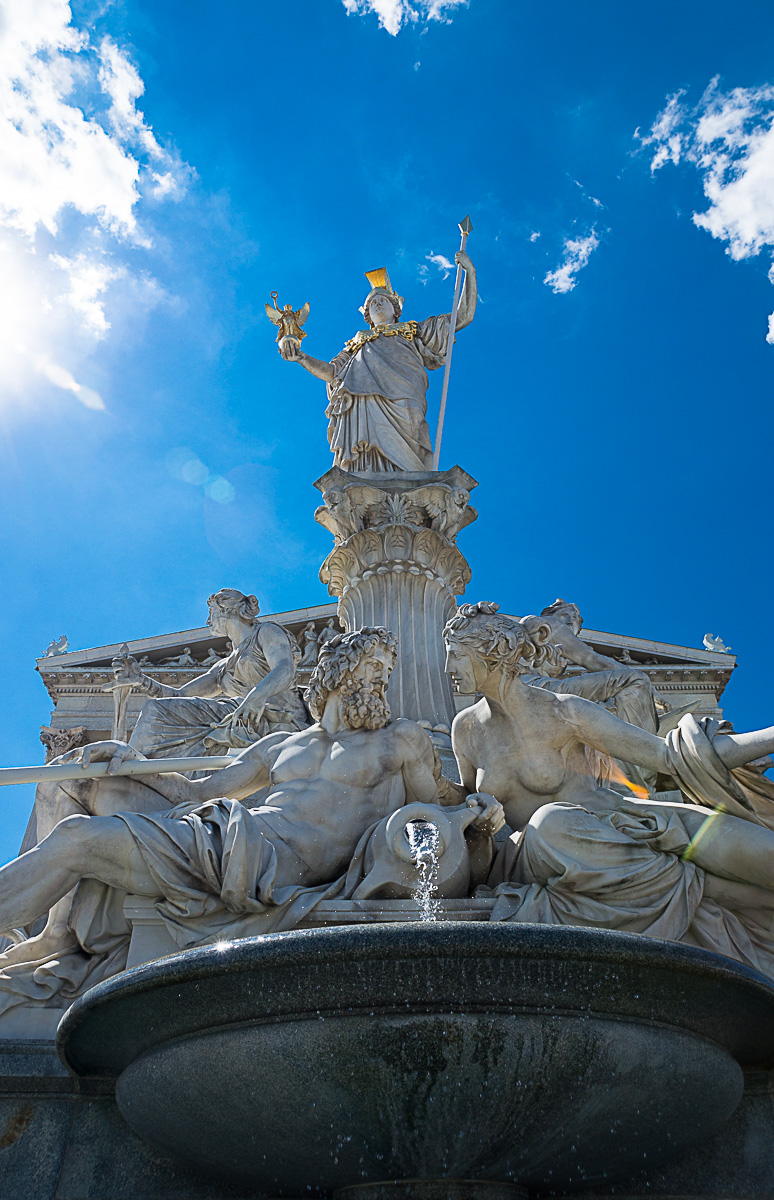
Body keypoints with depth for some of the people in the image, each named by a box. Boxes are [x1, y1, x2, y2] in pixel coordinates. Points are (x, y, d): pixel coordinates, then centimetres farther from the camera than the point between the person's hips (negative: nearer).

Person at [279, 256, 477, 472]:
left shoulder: (413, 332, 32)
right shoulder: (359, 341, 38)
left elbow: (463, 316, 29)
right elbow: (331, 372, 28)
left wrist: (469, 271, 25)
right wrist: (301, 358, 12)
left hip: (398, 407, -2)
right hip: (358, 411, 2)